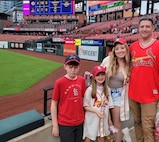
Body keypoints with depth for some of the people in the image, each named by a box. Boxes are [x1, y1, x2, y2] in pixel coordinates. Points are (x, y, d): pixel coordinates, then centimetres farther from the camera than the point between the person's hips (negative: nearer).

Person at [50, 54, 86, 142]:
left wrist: (84, 116, 7)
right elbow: (54, 104, -9)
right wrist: (55, 125, -8)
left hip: (80, 122, 4)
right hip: (65, 124, -4)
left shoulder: (82, 80, -2)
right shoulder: (59, 82, -15)